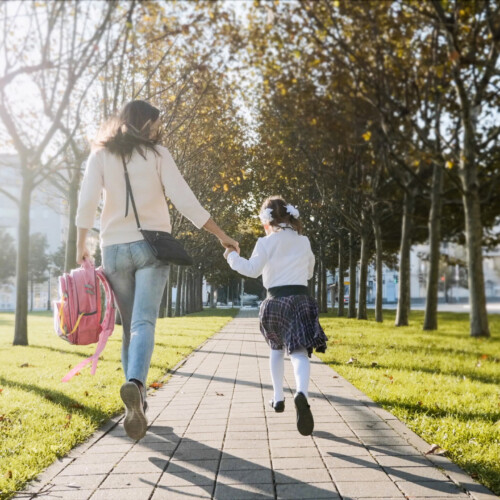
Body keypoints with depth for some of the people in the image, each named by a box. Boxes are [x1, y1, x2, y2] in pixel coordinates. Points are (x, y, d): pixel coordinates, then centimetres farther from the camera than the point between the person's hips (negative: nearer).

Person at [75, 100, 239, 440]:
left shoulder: (101, 155, 8)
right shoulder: (157, 154, 3)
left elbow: (87, 202, -2)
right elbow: (185, 200, -3)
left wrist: (81, 245, 7)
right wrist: (221, 235, 2)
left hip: (114, 248, 3)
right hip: (151, 246, -2)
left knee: (130, 326, 12)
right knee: (144, 322, -13)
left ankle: (138, 404, 10)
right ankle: (135, 384, -39)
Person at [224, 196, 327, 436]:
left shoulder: (267, 242, 0)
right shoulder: (304, 241, 12)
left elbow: (252, 270, -8)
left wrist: (232, 256, 6)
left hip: (276, 300, -1)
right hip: (300, 299, 1)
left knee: (276, 348, 23)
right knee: (299, 352, -13)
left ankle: (278, 398, 23)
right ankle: (301, 394, -41)